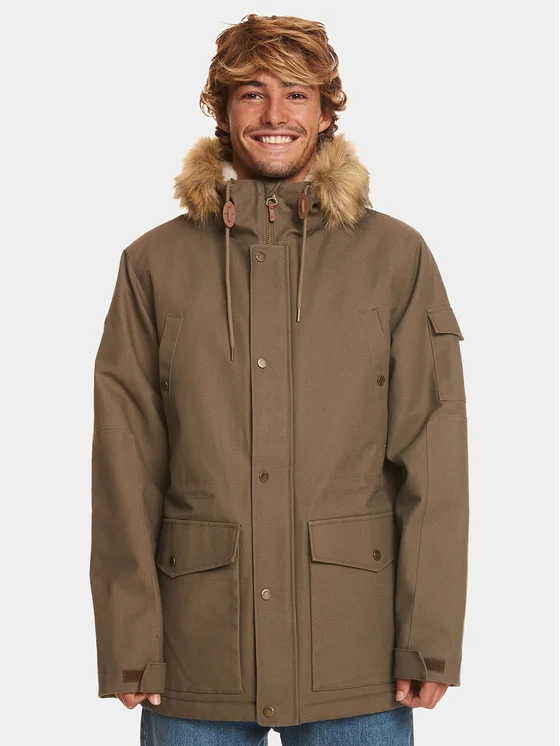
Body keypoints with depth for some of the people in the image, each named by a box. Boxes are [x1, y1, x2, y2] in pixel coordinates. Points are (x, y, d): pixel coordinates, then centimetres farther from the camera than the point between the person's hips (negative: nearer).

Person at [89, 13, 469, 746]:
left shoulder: (396, 257, 3)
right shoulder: (154, 264, 5)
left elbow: (433, 459, 0)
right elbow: (124, 467, 2)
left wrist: (432, 641, -5)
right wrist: (129, 644, -3)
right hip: (196, 653, 1)